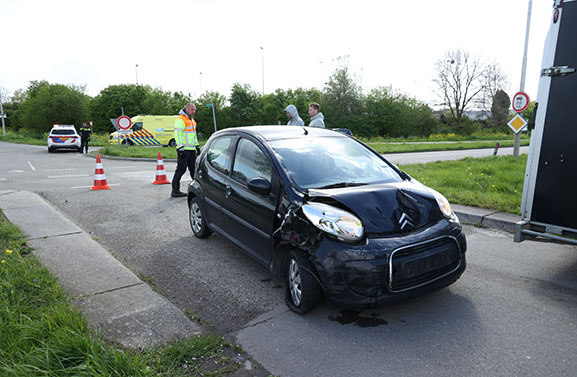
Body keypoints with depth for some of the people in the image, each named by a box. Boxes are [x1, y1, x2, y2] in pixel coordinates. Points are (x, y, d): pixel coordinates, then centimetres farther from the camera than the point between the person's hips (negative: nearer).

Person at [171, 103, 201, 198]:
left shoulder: (191, 120, 20)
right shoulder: (180, 120, -10)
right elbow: (177, 134, -17)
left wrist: (197, 146, 24)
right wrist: (180, 148, -23)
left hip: (191, 149, 9)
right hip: (184, 150, -9)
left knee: (194, 168, 12)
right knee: (181, 169, -7)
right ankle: (175, 191, -2)